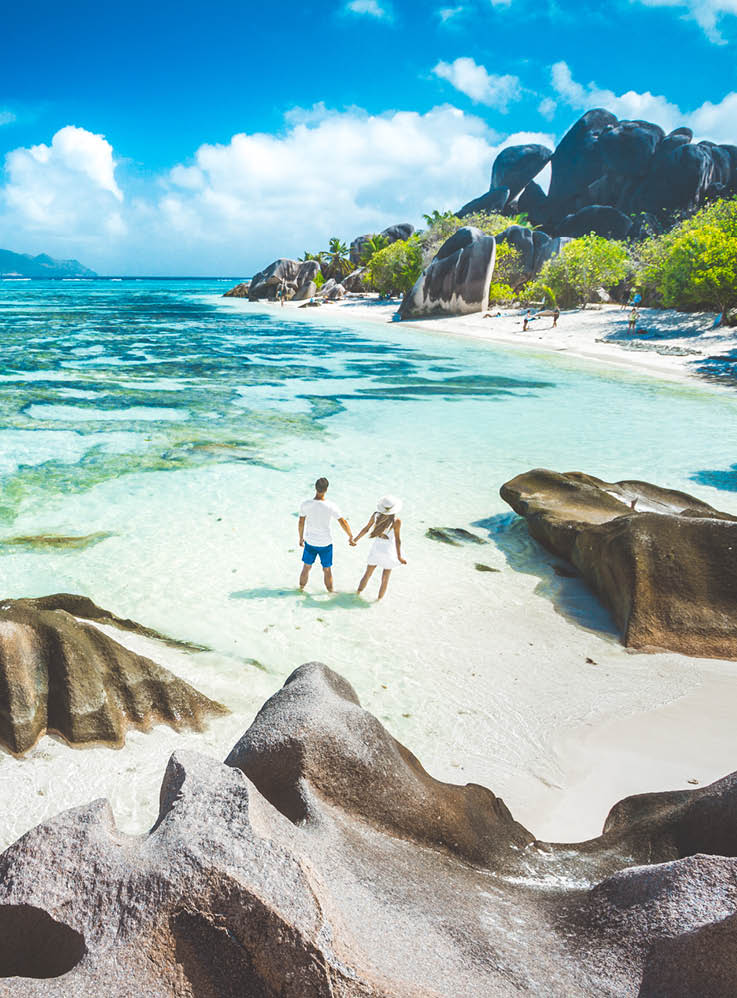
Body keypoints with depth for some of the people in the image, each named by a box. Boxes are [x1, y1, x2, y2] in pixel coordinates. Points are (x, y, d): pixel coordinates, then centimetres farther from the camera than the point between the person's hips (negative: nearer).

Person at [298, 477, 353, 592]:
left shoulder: (305, 504, -16)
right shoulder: (331, 506, -21)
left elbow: (301, 523, -5)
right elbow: (343, 522, -15)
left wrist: (301, 538, 12)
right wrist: (350, 536, 1)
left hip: (310, 542, 1)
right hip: (326, 543, -1)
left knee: (306, 567, 20)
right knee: (327, 570, 17)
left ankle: (301, 590, 34)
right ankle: (330, 592, 33)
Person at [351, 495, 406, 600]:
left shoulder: (375, 515, -9)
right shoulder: (396, 521, -20)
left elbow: (366, 529, 1)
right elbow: (397, 539, -17)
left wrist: (355, 539, 15)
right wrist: (399, 556, -8)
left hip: (376, 549, 4)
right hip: (388, 551, -4)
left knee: (367, 574, 19)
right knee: (385, 579, 13)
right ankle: (379, 600, 21)